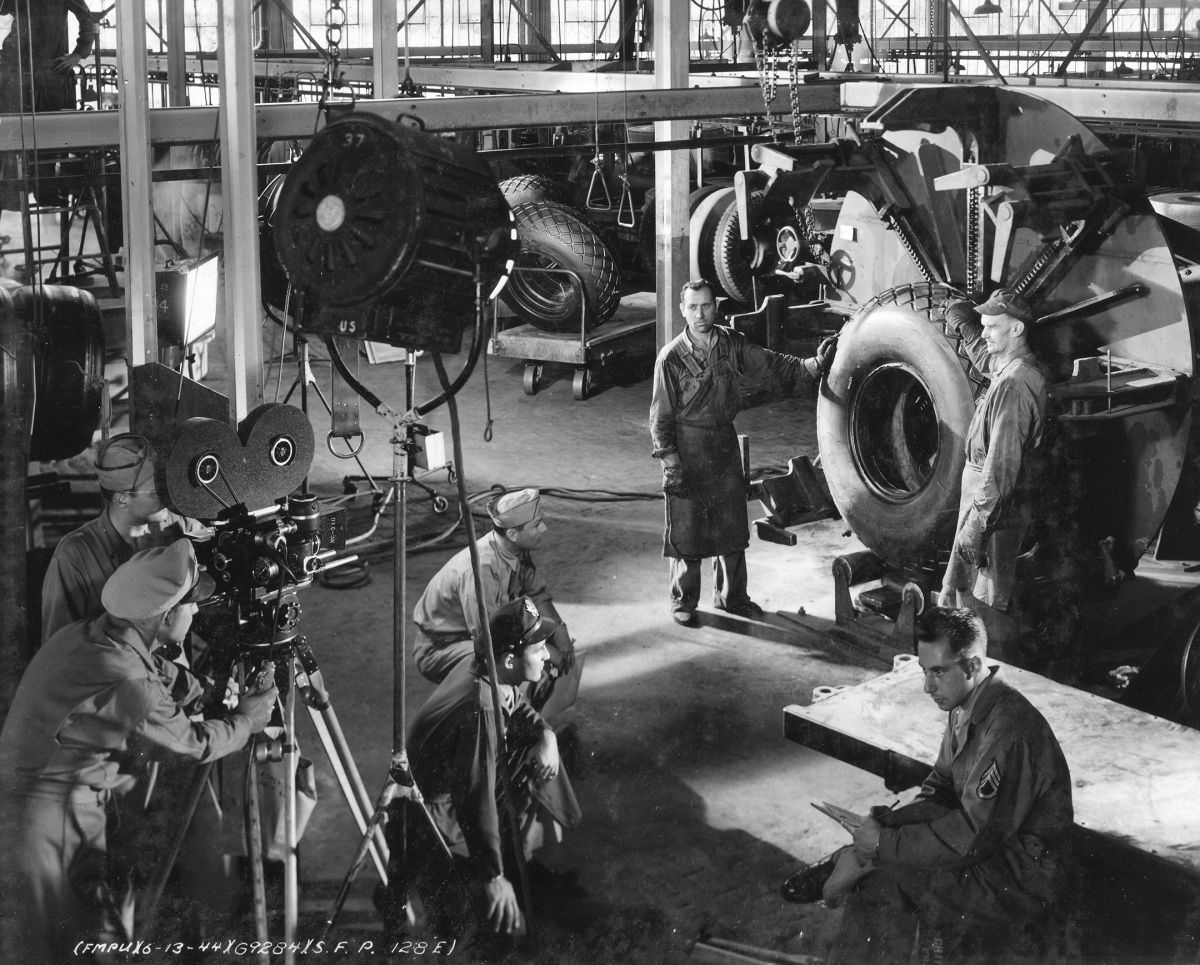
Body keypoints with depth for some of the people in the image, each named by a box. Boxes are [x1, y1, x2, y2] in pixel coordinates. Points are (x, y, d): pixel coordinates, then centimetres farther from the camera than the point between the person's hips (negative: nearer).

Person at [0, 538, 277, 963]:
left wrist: (228, 696, 12)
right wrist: (246, 720, 8)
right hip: (52, 820, -9)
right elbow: (192, 744, -8)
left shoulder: (82, 634, -1)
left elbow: (168, 678, 16)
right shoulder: (127, 684, -27)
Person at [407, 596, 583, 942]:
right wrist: (494, 878, -30)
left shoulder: (496, 673, -11)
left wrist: (546, 734, -10)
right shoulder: (480, 709, -37)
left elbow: (520, 708, 12)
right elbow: (477, 800, -35)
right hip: (440, 804, -9)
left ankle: (526, 861, 17)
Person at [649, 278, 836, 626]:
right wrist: (669, 461, -14)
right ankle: (683, 602, 17)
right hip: (687, 447, -4)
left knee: (732, 525, 11)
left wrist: (814, 365, -9)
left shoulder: (731, 344, 0)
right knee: (686, 530, 2)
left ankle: (731, 596, 27)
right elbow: (661, 414, -10)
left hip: (725, 443, 5)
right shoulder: (672, 356, -12)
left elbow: (771, 364, 5)